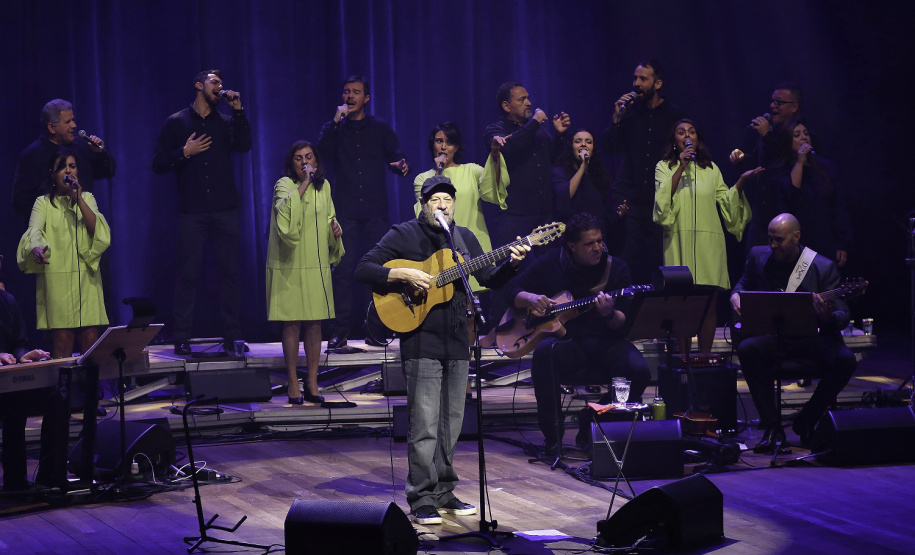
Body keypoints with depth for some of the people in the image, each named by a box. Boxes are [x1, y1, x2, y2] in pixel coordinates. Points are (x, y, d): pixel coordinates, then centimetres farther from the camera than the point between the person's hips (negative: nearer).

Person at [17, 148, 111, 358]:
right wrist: (36, 247, -30)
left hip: (87, 277, 2)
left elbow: (98, 230, 1)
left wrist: (79, 200, -6)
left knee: (91, 339, -5)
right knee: (62, 339, -10)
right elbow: (34, 230, -8)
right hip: (57, 277, -2)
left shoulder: (87, 199, 16)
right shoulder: (43, 203, 9)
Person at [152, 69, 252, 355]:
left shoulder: (225, 122, 15)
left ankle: (231, 336, 5)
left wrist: (237, 110, -8)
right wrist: (185, 153, -9)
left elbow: (244, 145, -5)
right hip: (192, 211, -2)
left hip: (225, 210, 2)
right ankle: (182, 339, 0)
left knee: (230, 272, 1)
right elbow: (159, 164, 5)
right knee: (188, 275, -4)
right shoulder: (176, 122, 8)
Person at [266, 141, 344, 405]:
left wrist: (334, 228, 3)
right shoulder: (284, 185, -7)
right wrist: (304, 183, -27)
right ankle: (293, 385, 5)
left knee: (315, 323, 6)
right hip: (291, 265, -5)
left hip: (317, 264, 5)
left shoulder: (323, 186, 10)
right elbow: (284, 210, -28)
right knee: (292, 323, -2)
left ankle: (312, 385, 12)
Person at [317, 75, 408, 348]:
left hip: (375, 210, 1)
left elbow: (395, 158, 7)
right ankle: (339, 332, -6)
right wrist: (336, 121, -13)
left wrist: (401, 166, -16)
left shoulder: (380, 128, 12)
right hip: (346, 210, -1)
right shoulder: (335, 128, 11)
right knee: (343, 269, -7)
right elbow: (322, 152, -7)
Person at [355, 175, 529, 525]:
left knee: (451, 422, 11)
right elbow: (364, 270, -8)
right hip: (421, 342, -6)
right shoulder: (404, 235, -3)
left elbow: (490, 279, 13)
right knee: (425, 425, -8)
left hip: (457, 342, 6)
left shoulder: (465, 238, 14)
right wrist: (404, 275, -20)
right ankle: (422, 499, -3)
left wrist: (512, 264, -6)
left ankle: (443, 492, 21)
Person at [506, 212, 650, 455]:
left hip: (605, 343, 1)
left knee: (639, 370, -28)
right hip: (565, 342, -1)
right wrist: (531, 298, -12)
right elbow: (512, 289, 10)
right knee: (544, 350, -35)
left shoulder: (616, 268, 2)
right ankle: (552, 434, -23)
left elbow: (624, 324, -3)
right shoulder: (551, 263, 4)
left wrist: (609, 314, -26)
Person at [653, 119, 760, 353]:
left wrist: (741, 182, -2)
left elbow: (726, 203, 12)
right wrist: (681, 168, -11)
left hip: (709, 242, 2)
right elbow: (664, 200, -7)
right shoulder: (665, 167, 10)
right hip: (679, 240, -2)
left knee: (709, 303, -2)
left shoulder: (711, 169, 18)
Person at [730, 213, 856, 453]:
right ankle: (772, 426, -22)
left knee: (845, 359, -30)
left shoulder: (824, 267, -4)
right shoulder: (758, 257, 6)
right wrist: (736, 297, 2)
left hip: (812, 337, -1)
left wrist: (828, 317, -31)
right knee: (747, 349, -32)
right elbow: (744, 283, 26)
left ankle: (807, 421, -6)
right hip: (771, 337, 1)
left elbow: (843, 317, -6)